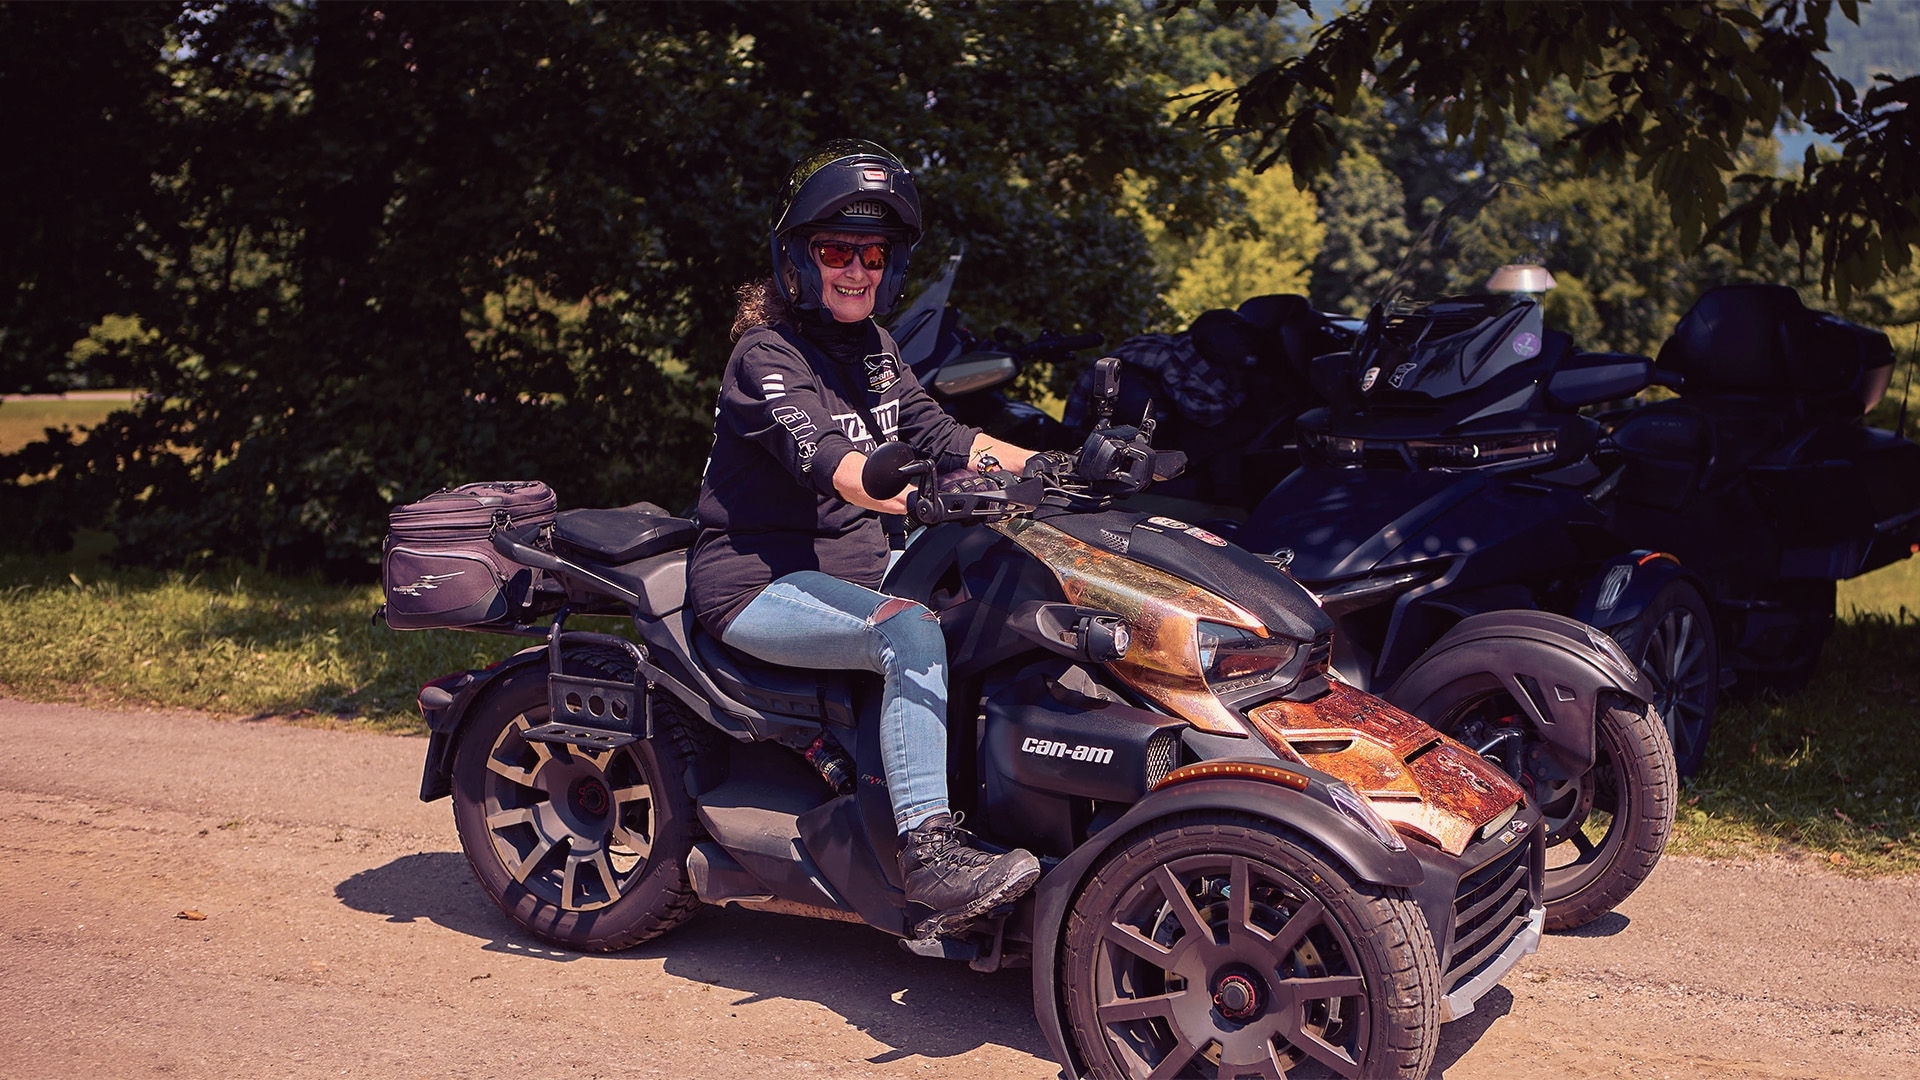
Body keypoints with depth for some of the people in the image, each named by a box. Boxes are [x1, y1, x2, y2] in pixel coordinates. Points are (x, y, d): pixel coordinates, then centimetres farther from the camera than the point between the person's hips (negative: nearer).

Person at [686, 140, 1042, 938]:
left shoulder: (871, 348, 14)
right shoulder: (765, 356, -13)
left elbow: (935, 433, 10)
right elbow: (826, 459, -31)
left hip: (854, 564, 9)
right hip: (758, 583, -8)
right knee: (911, 633, -33)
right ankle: (927, 852, -38)